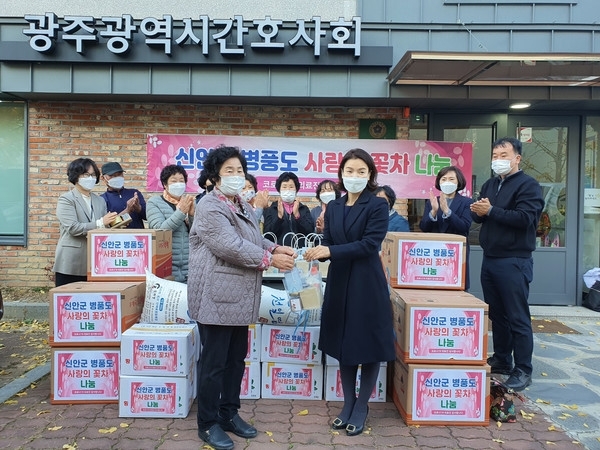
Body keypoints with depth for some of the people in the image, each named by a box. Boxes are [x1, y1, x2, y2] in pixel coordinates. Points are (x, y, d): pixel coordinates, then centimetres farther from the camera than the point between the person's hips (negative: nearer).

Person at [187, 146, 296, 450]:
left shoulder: (244, 207, 15)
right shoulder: (210, 207, -13)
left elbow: (255, 242, 19)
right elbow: (232, 247, -22)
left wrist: (274, 249, 0)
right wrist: (271, 260, -17)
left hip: (240, 297, 9)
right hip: (217, 297, -9)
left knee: (236, 359, 16)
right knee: (214, 361, 2)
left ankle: (229, 414, 31)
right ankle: (208, 424, 17)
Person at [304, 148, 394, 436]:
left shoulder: (377, 205, -7)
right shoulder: (333, 207, 8)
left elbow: (369, 244, -18)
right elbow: (328, 245, 5)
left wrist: (330, 251, -24)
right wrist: (318, 252, -18)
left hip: (367, 286, -5)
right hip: (339, 285, 5)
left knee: (369, 347, 6)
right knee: (343, 346, 14)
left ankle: (361, 407, 25)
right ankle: (348, 403, 31)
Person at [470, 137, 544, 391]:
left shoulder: (528, 185, -6)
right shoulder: (489, 185, 16)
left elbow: (525, 218, -20)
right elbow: (479, 217, 14)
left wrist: (491, 211, -16)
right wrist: (477, 211, -9)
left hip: (514, 262, -7)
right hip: (489, 259, 7)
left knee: (518, 317, -2)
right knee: (496, 314, 14)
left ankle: (523, 370, 7)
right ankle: (501, 360, 26)